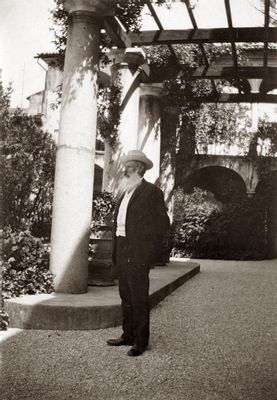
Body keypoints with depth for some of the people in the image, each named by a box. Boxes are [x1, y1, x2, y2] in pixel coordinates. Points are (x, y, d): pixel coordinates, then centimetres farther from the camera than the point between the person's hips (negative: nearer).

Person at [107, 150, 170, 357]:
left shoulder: (152, 192, -6)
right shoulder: (126, 192, 18)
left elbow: (163, 222, -9)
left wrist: (147, 249, -12)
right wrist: (116, 251, 12)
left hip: (138, 252, -8)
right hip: (122, 249, 8)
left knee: (139, 297, -3)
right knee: (126, 295, 14)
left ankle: (141, 341, 7)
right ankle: (128, 335, 25)